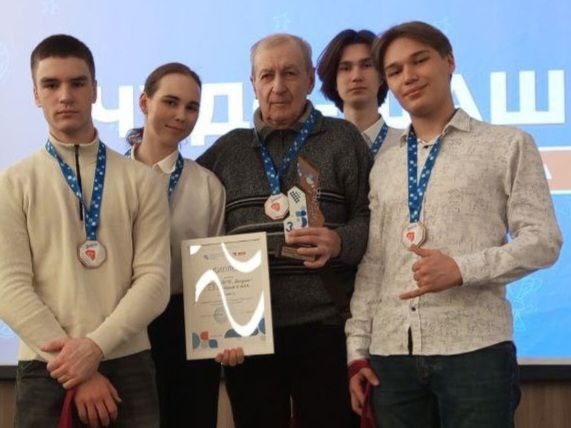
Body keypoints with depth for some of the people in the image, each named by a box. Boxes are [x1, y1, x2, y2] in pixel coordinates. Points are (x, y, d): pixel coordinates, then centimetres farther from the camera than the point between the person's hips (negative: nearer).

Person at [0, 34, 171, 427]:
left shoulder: (140, 181, 6)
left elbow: (154, 279, -1)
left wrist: (96, 346, -14)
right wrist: (77, 369, -12)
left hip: (127, 364, 1)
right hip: (47, 368, -1)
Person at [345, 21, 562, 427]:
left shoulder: (508, 144, 5)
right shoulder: (383, 167, 16)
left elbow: (543, 240, -1)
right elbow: (372, 264, 13)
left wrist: (462, 269, -14)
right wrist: (358, 350, 6)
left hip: (475, 348, -3)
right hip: (391, 353, 4)